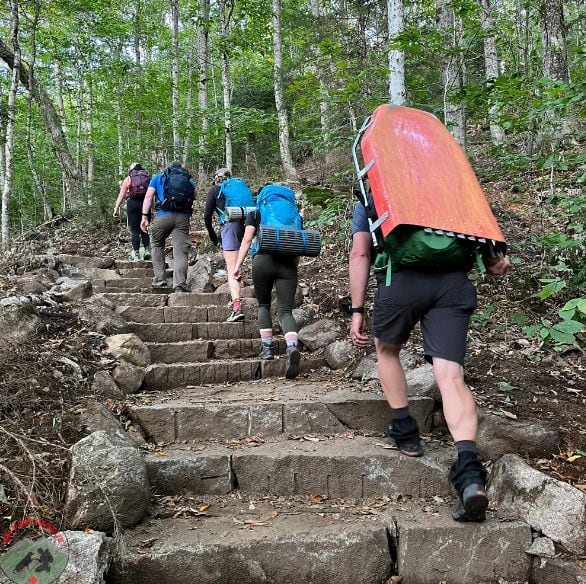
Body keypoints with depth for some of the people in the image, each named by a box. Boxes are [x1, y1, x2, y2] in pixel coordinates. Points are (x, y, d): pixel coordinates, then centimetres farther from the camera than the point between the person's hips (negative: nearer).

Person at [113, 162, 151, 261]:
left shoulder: (128, 179, 12)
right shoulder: (148, 178, 16)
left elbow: (121, 194, 2)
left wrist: (116, 208, -1)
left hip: (133, 203, -2)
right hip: (145, 203, 2)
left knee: (134, 230, 1)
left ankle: (136, 254, -1)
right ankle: (147, 249, -2)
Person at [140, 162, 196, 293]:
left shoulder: (158, 177, 17)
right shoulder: (189, 180, 23)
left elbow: (148, 196, 6)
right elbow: (192, 198, 18)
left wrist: (145, 216, 1)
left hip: (163, 216, 0)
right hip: (183, 217, 1)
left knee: (157, 246, 19)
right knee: (180, 252, -3)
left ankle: (159, 279, 14)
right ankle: (180, 284, -15)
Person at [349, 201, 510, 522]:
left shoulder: (367, 203, 26)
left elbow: (360, 254, 13)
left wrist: (357, 310, 10)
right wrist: (491, 258, 8)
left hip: (402, 279, -2)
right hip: (454, 282, 2)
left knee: (387, 349, 26)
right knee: (450, 376, -5)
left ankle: (404, 430, 25)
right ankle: (469, 469, -22)